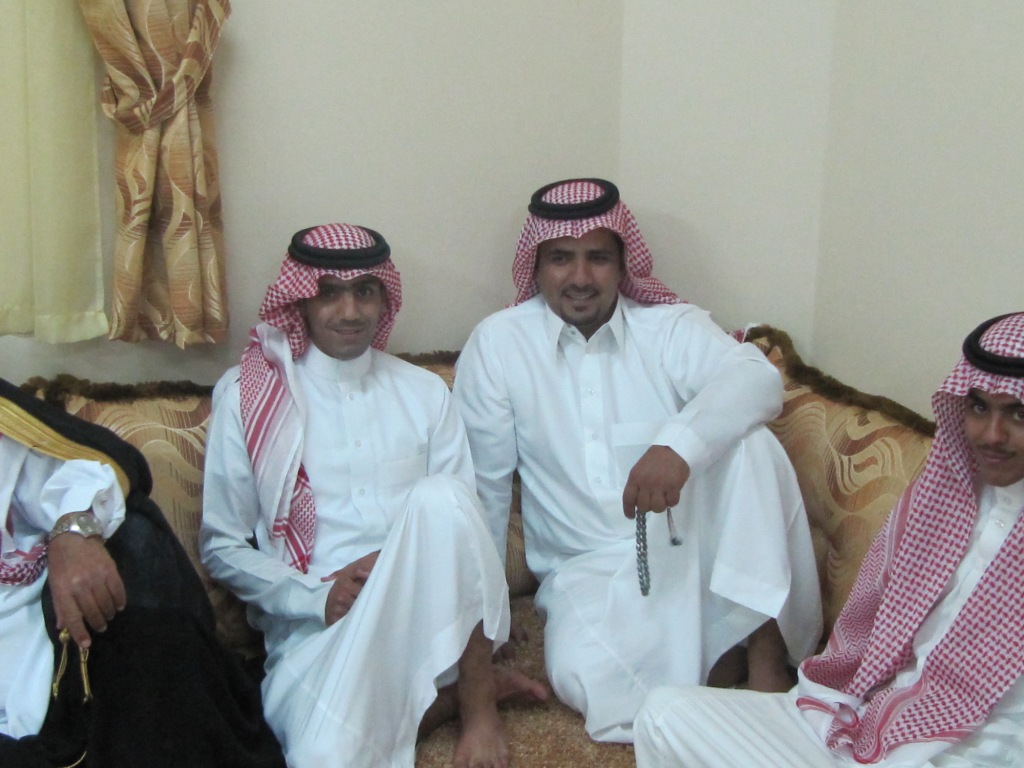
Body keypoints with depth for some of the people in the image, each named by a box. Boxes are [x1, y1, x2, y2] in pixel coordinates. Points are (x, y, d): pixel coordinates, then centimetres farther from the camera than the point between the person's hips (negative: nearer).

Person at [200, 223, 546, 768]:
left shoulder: (425, 392, 12)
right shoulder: (247, 395, 5)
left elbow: (463, 522, 11)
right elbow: (222, 548, 4)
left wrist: (413, 565, -12)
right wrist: (318, 596, -11)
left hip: (422, 613, 2)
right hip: (315, 623, -2)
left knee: (438, 496, -30)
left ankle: (474, 693, -15)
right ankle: (453, 691, -5)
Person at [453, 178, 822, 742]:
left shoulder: (673, 328, -2)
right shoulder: (496, 344, -2)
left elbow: (757, 379, -23)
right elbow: (485, 483, 3)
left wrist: (680, 444, -42)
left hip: (694, 544, 1)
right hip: (588, 569, -1)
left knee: (747, 438, -27)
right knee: (584, 677, -33)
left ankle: (763, 646, -21)